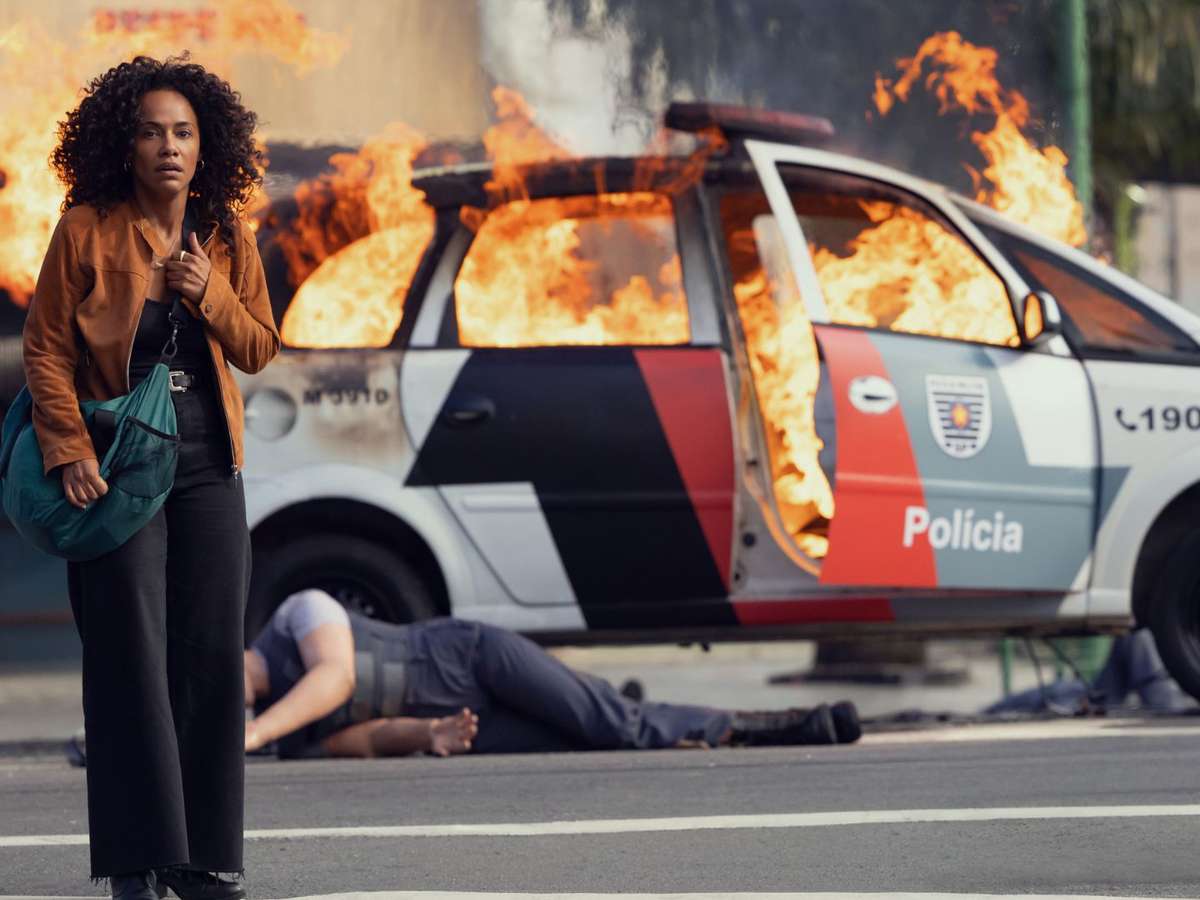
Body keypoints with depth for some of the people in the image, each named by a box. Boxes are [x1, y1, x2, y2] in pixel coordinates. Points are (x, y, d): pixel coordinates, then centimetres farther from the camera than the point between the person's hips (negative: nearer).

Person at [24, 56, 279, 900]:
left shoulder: (228, 237, 6)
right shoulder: (86, 231, -6)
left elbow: (260, 349, 9)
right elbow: (46, 349, -6)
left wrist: (209, 294, -9)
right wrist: (70, 449, -16)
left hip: (209, 471, 4)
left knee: (211, 657, 4)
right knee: (131, 659, -5)